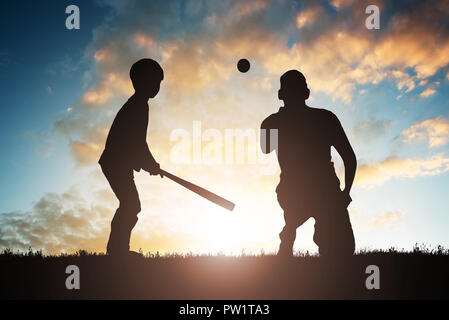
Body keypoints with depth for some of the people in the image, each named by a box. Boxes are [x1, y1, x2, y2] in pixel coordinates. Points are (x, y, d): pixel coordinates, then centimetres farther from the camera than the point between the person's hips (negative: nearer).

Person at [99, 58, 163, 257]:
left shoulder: (136, 104, 17)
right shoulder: (139, 106, -15)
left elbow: (136, 140, 22)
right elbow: (137, 142, -20)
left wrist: (150, 163, 20)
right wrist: (150, 164, -9)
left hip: (114, 163, 10)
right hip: (118, 164, -10)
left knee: (130, 206, 13)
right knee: (131, 206, -8)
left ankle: (117, 249, 19)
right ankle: (117, 249, -6)